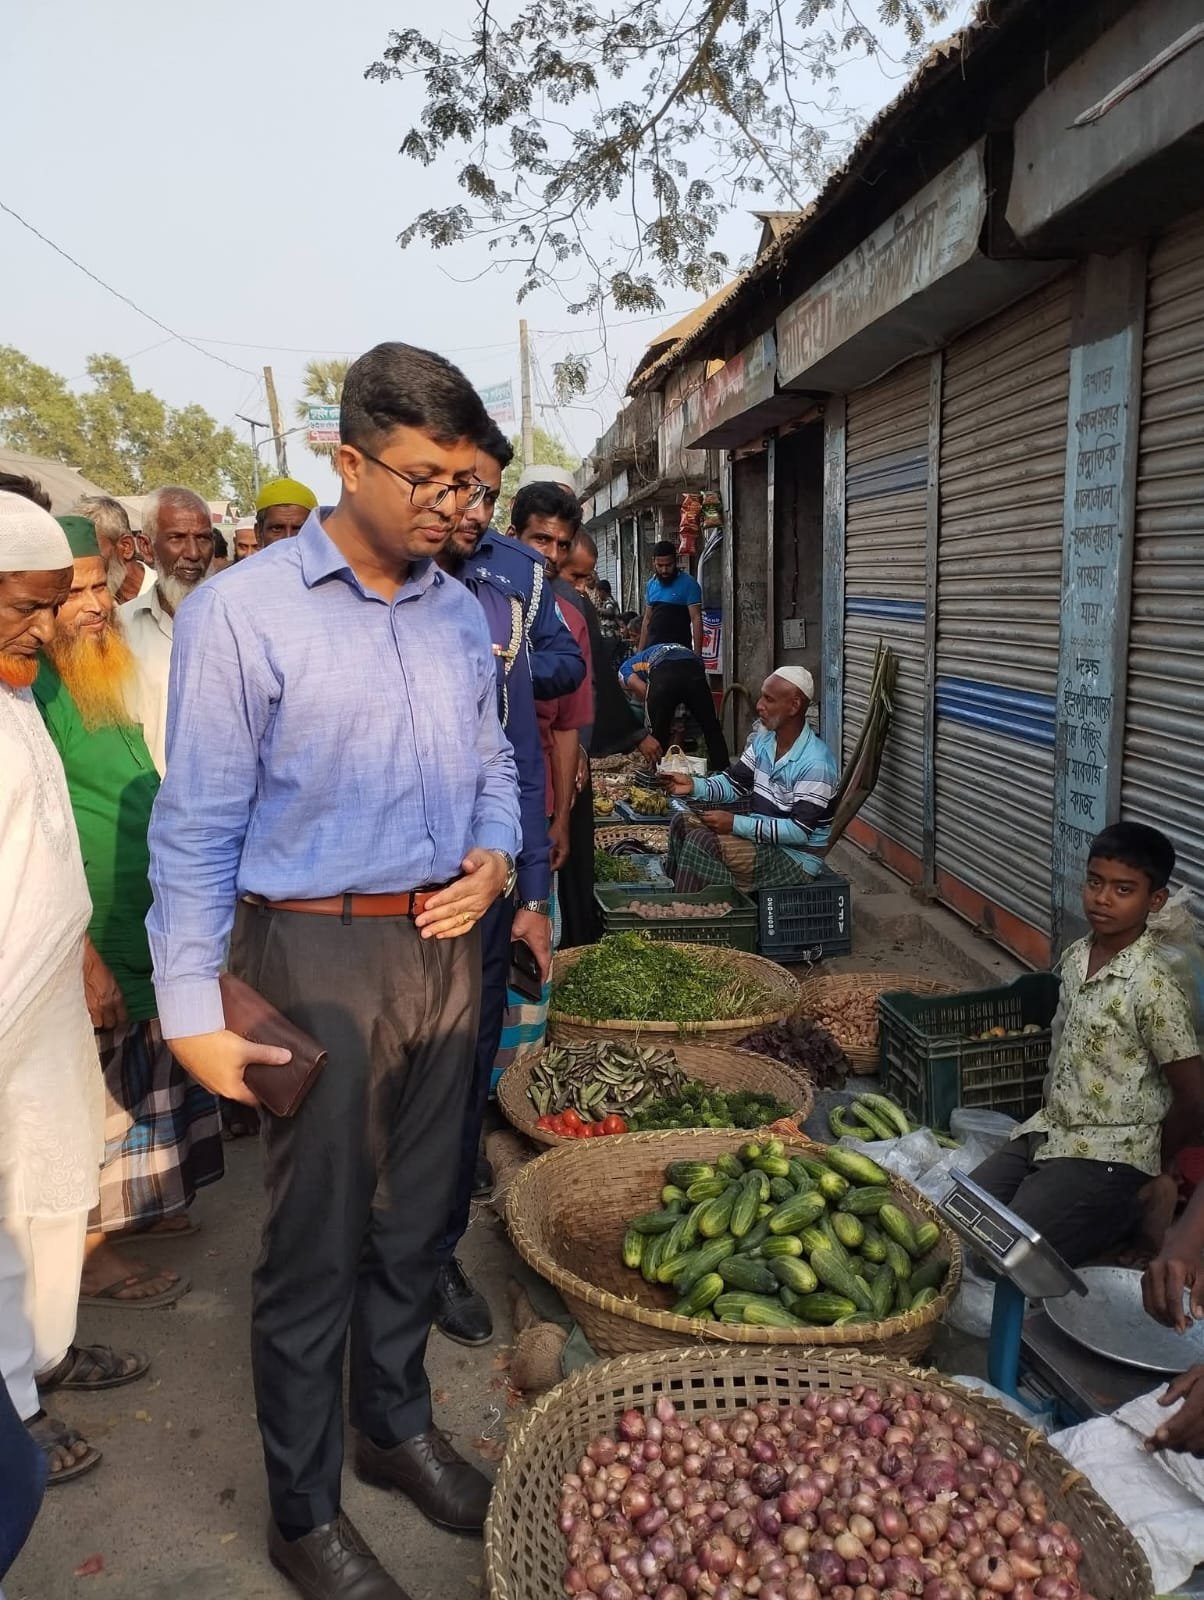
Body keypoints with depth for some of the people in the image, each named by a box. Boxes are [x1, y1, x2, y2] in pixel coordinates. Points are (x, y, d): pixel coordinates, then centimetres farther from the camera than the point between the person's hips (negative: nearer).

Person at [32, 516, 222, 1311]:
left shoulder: (109, 673, 9)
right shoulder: (37, 686, -19)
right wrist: (84, 955, -22)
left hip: (146, 939, 9)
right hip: (92, 949, -9)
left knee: (144, 1087, 20)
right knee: (97, 1100, 5)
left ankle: (131, 1206, 38)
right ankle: (91, 1251, 22)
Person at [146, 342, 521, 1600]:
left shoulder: (462, 615, 8)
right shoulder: (241, 611, -11)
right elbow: (198, 823, -11)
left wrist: (495, 856, -3)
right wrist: (193, 1010, -12)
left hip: (444, 944, 6)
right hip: (320, 953, -5)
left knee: (415, 1215, 19)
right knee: (315, 1241, 7)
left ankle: (396, 1428, 41)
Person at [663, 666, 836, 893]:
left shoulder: (815, 763, -24)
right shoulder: (763, 739, 2)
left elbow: (800, 831, -26)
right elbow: (734, 783, 11)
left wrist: (735, 823, -27)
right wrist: (694, 786, -9)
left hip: (796, 858, -8)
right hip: (761, 835, 8)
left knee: (700, 843, -22)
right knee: (683, 822, 2)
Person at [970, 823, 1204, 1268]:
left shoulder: (1153, 987, -20)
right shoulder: (1075, 956, 3)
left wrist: (1145, 1170, -1)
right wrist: (1050, 1120, 13)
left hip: (1106, 1160, -7)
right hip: (1047, 1133, 7)